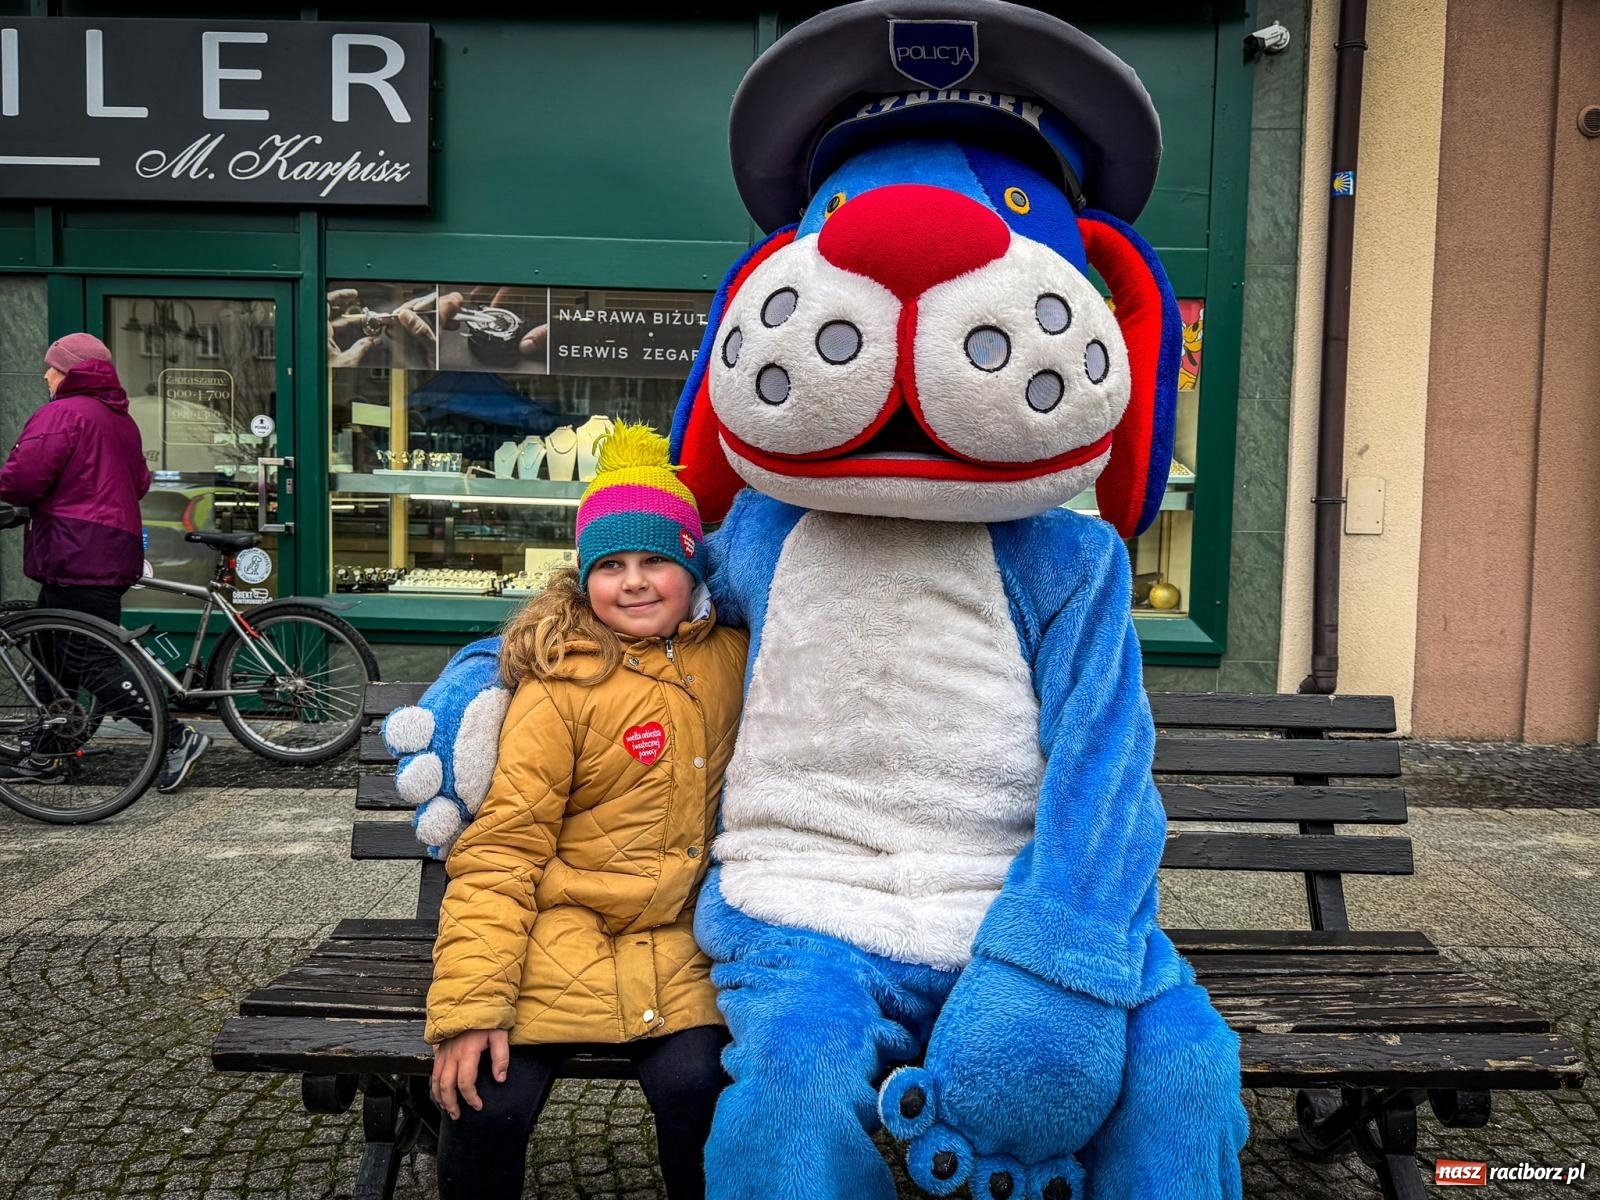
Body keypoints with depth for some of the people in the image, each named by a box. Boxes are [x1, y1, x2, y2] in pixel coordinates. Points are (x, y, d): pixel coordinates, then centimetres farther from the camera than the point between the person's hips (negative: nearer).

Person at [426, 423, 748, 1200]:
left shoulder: (729, 657, 2)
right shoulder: (559, 688, -11)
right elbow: (499, 853, -12)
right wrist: (469, 1003, -17)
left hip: (673, 950, 3)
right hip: (556, 944, -2)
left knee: (697, 1088, -21)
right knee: (487, 1105, -16)